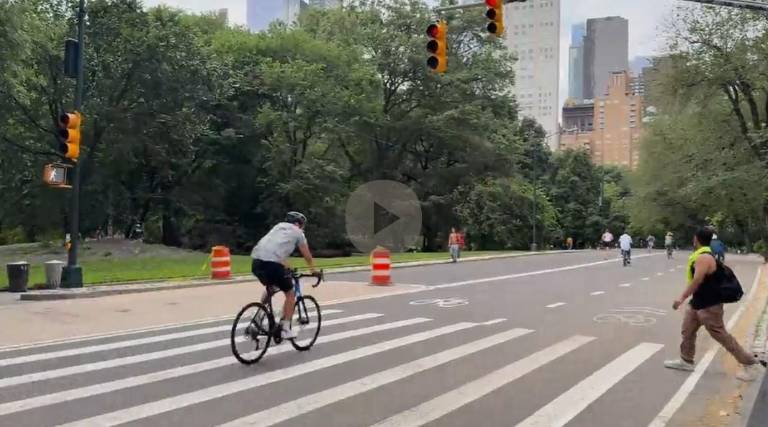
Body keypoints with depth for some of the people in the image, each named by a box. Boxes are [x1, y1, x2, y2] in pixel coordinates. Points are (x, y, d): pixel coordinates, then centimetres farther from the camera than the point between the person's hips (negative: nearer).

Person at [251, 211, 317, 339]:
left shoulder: (278, 226, 32)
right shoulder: (297, 232, 17)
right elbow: (307, 255, 24)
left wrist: (286, 267, 55)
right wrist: (313, 270, 41)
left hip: (256, 262, 6)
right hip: (272, 263, -6)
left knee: (270, 286, 35)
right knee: (290, 294, 12)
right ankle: (286, 329, 9)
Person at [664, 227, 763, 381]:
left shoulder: (703, 258, -25)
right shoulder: (702, 256, 8)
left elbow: (697, 281, -32)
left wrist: (682, 298, -32)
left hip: (709, 306, -10)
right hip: (697, 302, 10)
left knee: (721, 336, -2)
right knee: (687, 331, 15)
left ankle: (750, 364, 10)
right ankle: (686, 361, 27)